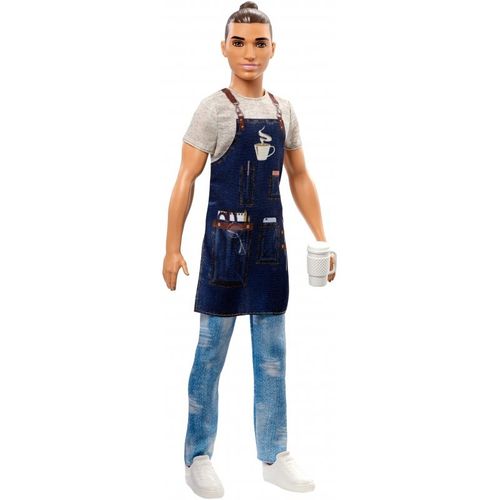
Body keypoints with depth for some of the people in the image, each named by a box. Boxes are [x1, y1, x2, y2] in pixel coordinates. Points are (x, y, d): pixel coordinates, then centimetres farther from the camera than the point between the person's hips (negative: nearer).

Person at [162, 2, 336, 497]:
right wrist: (173, 248, -13)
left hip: (271, 242, 5)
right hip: (226, 238, -5)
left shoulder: (284, 110, 9)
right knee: (211, 352, 3)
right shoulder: (214, 109, -6)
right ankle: (198, 457, 16)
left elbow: (300, 178, 14)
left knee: (272, 355, 10)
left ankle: (274, 456, 21)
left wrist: (321, 238, 9)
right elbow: (185, 180, -8)